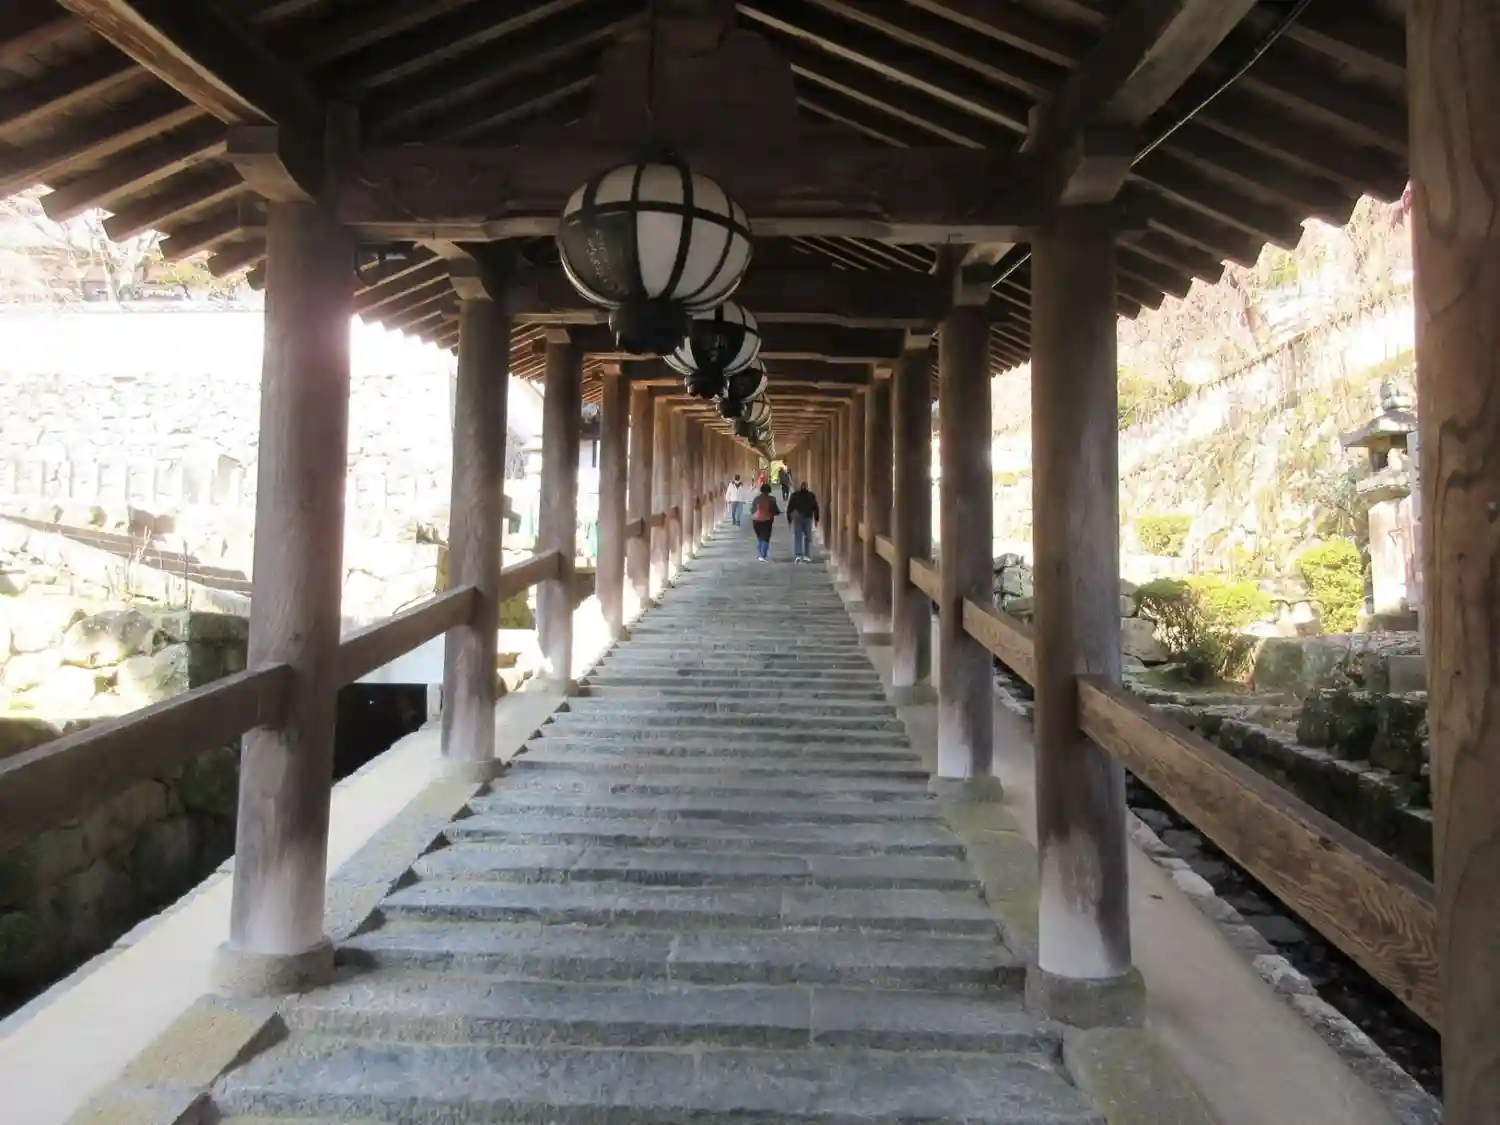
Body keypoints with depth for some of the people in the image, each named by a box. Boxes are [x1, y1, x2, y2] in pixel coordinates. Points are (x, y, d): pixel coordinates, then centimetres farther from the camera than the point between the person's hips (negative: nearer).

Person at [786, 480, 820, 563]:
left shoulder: (794, 495, 1)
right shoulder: (811, 495, 2)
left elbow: (789, 508, 1)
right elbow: (815, 508, 2)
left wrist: (789, 519, 7)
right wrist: (816, 519, 7)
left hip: (797, 519, 0)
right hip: (808, 518, 0)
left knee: (797, 537, 0)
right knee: (808, 537, 10)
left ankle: (797, 555, -13)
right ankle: (806, 555, 5)